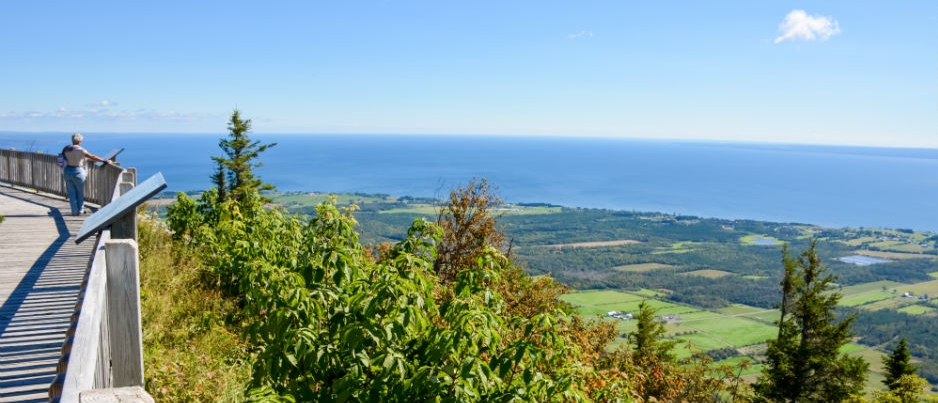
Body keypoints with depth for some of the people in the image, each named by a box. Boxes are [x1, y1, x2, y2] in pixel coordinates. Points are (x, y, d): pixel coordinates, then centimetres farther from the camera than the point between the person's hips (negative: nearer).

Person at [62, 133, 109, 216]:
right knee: (80, 192, 11)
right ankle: (80, 210, 19)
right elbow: (93, 157, -13)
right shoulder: (80, 150, -13)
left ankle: (74, 211, 8)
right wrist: (104, 161, -6)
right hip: (77, 172, -5)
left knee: (71, 193, 10)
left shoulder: (66, 149, 3)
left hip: (67, 171, 5)